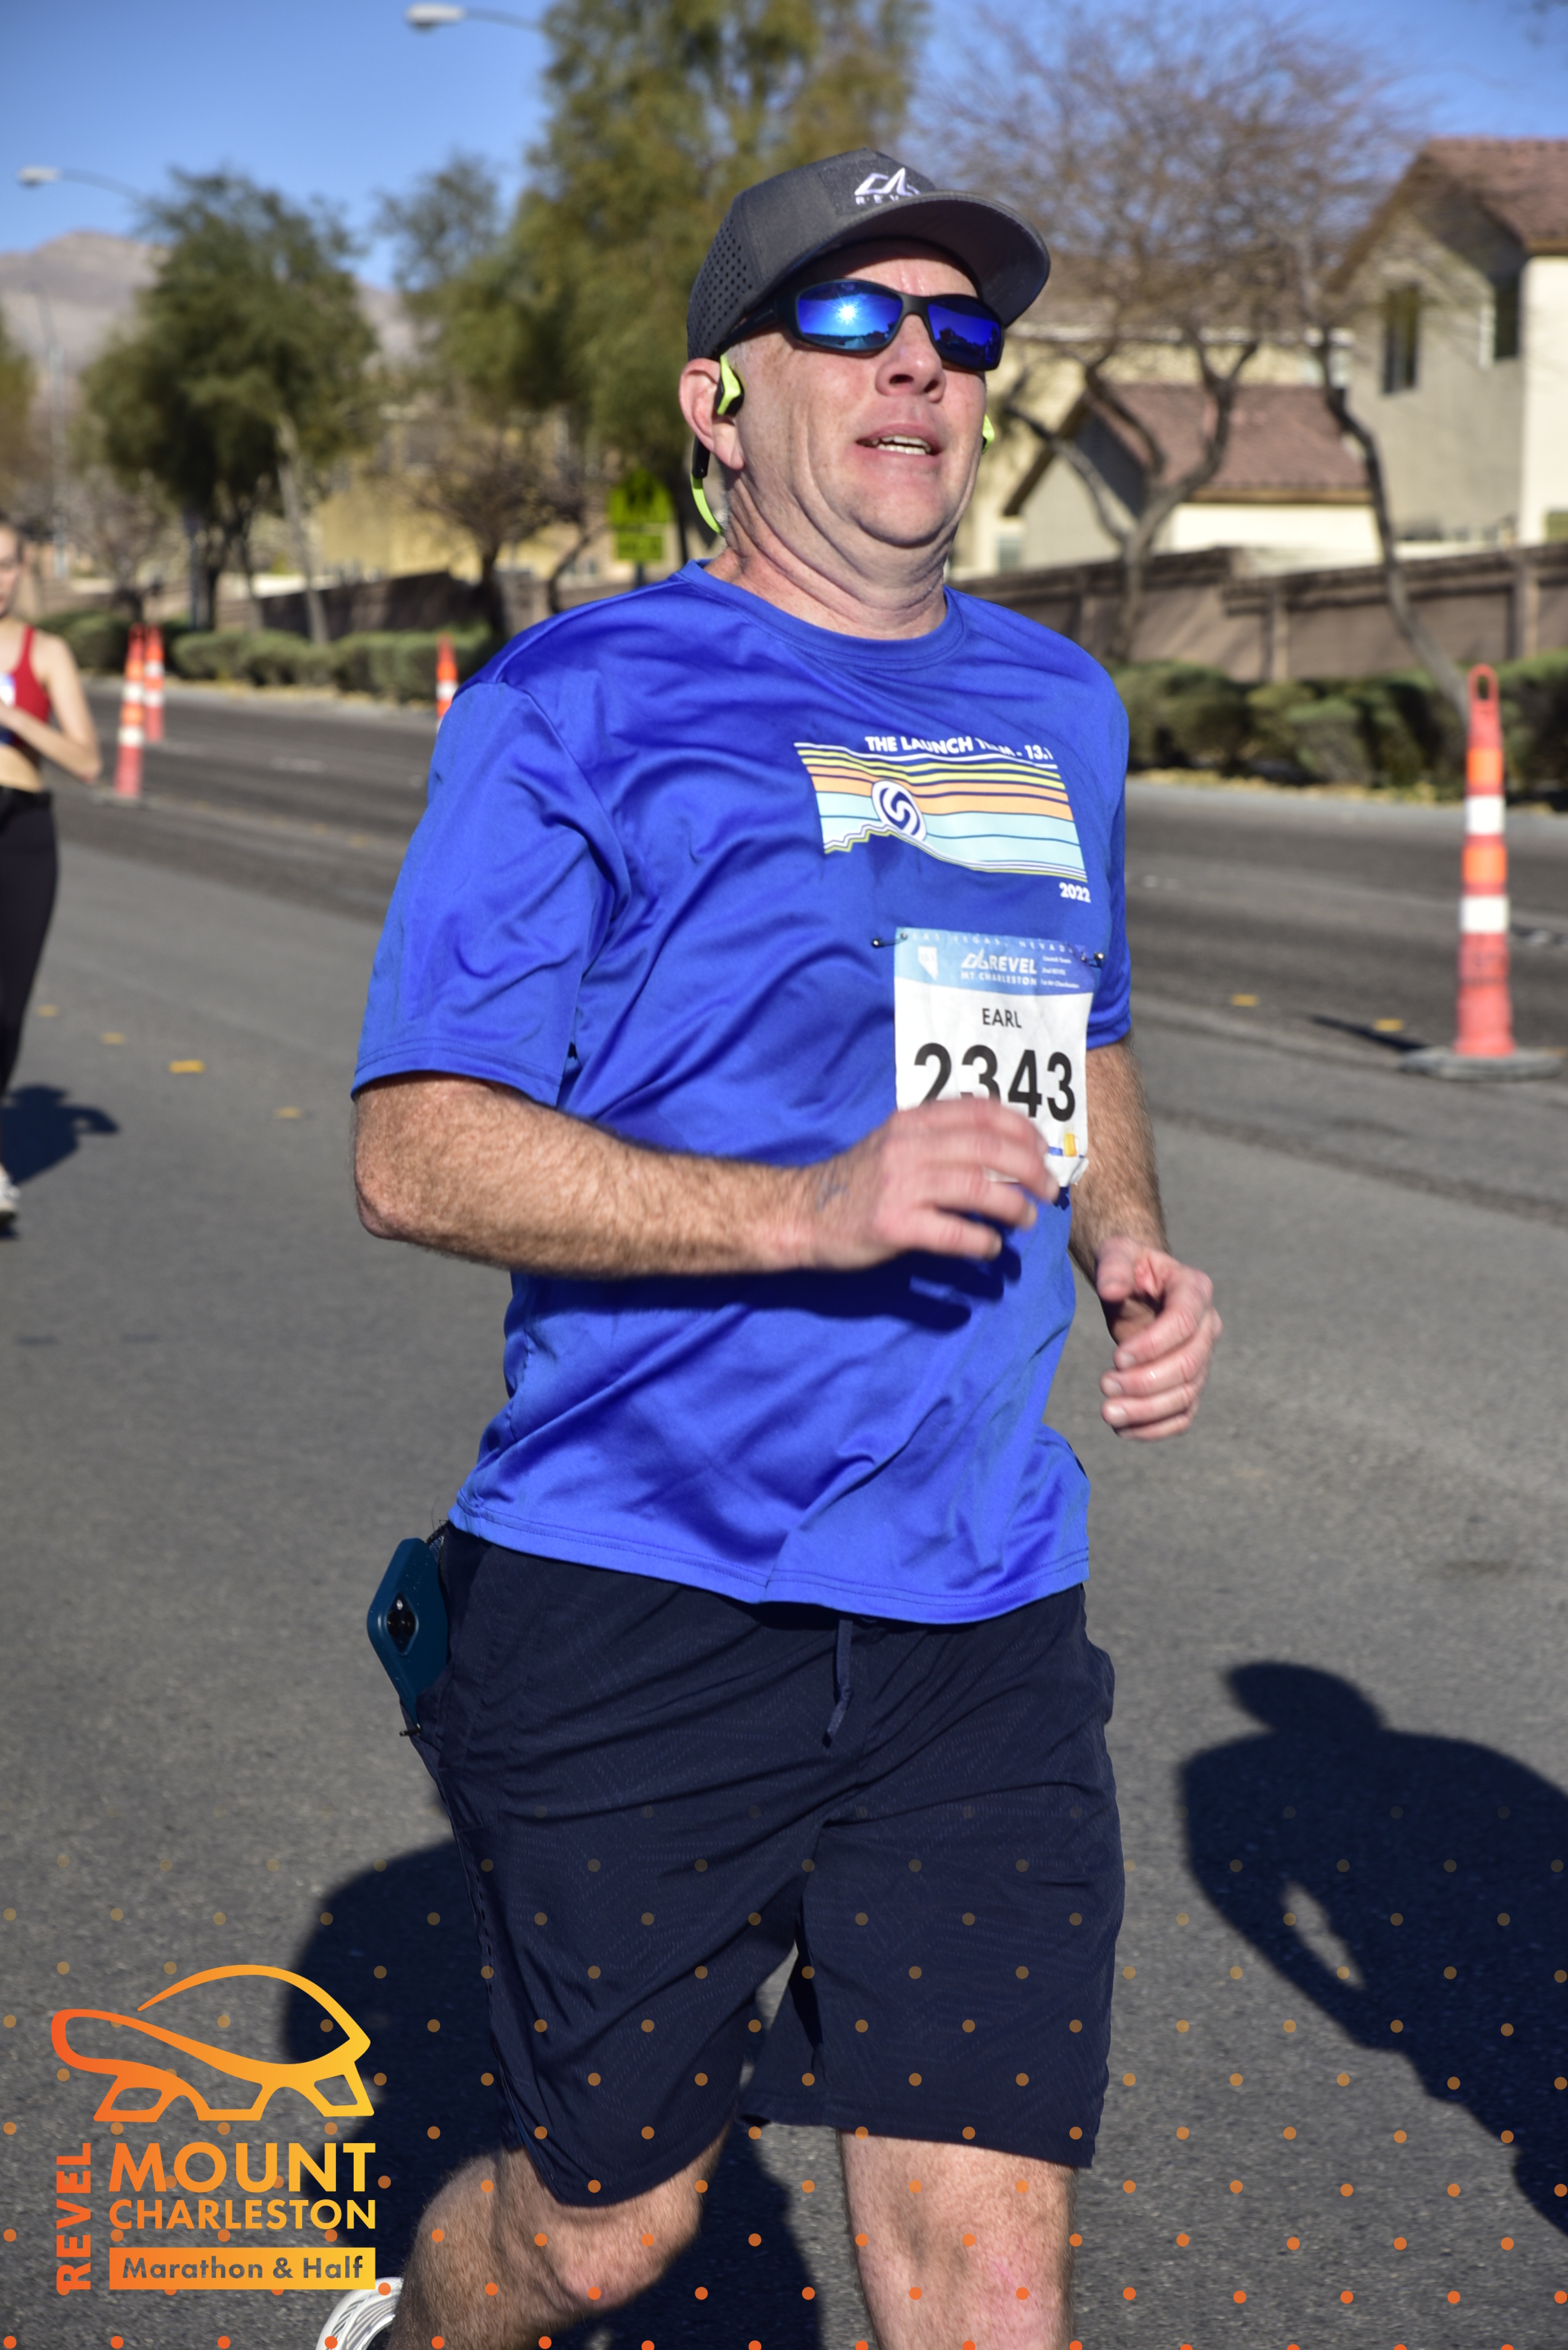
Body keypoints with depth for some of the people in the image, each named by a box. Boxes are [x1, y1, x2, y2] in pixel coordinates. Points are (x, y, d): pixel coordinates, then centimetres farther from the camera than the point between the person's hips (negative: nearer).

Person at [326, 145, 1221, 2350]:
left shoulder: (1056, 710, 13)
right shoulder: (575, 704, -6)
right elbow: (414, 1150, -12)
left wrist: (1136, 1252, 7)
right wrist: (810, 1206, -24)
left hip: (983, 1612, 5)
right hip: (639, 1601, -4)